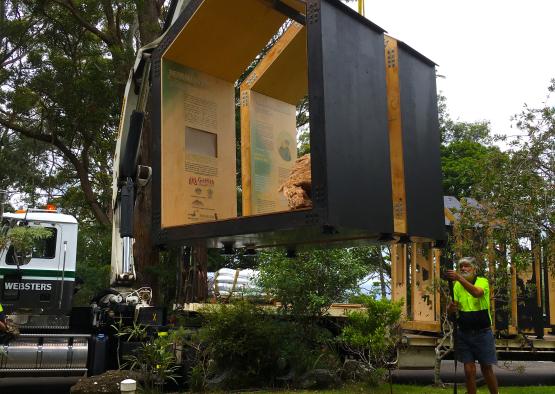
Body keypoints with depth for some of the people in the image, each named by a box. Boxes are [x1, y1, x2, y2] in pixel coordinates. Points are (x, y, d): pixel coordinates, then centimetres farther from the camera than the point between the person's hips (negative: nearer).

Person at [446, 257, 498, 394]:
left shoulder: (482, 281, -7)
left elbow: (477, 293, -31)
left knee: (487, 369, 6)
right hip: (464, 334, 3)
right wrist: (451, 308, -24)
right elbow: (450, 309, 1)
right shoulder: (457, 285, 4)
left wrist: (459, 278, -41)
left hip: (482, 333, -3)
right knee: (469, 371, 3)